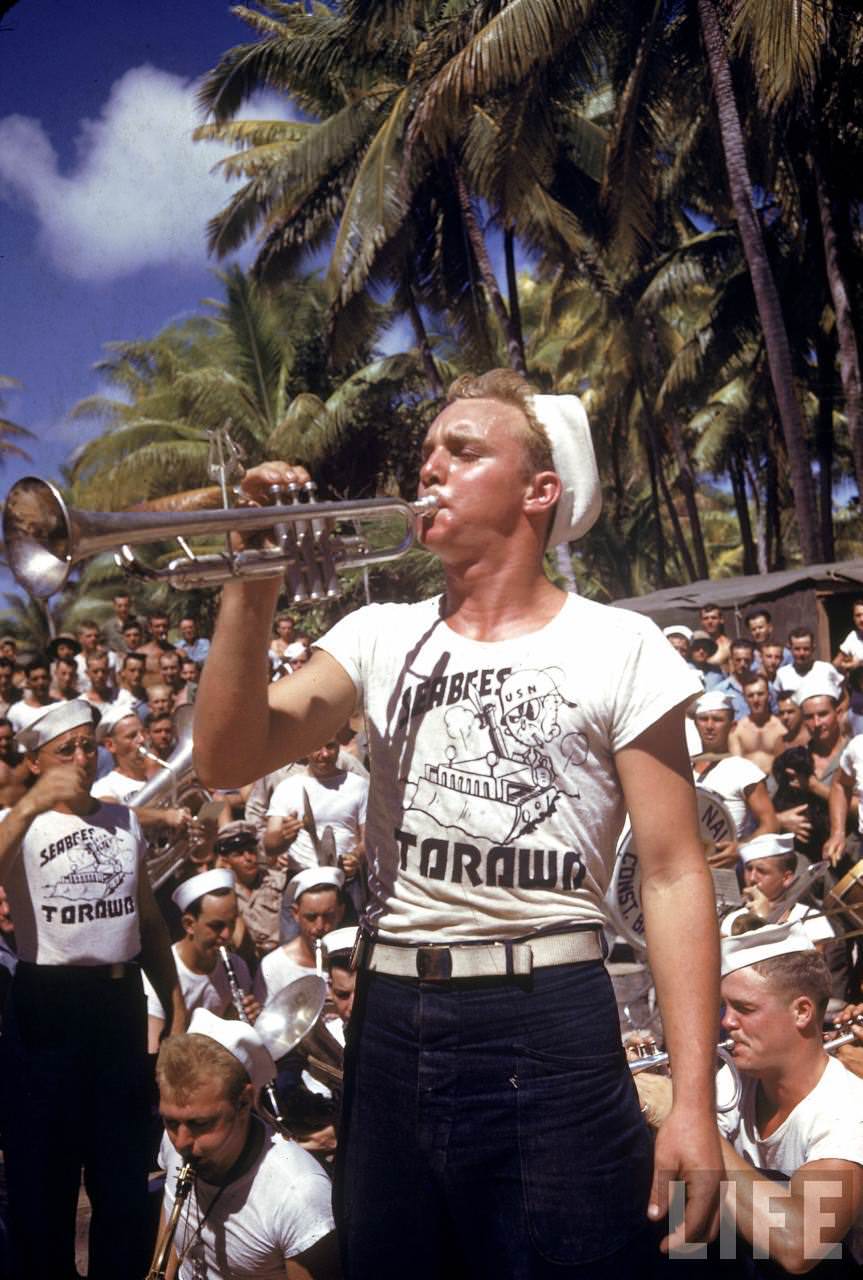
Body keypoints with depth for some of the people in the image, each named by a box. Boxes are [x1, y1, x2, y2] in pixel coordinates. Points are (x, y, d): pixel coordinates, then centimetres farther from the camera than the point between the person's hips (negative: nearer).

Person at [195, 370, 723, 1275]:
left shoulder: (618, 648, -2)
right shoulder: (381, 636, 9)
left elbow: (673, 874, -5)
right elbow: (227, 760, 0)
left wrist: (693, 1099, -11)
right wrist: (252, 586, -11)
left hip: (549, 1032, -4)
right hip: (389, 1028, 4)